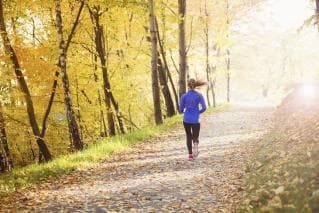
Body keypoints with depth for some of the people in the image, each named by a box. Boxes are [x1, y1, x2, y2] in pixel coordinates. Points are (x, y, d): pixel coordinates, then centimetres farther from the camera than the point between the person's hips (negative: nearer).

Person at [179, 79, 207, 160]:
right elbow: (204, 108, -6)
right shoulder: (199, 95, -3)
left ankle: (190, 154, 15)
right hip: (195, 120, -1)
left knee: (188, 136, 17)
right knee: (195, 137, 8)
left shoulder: (184, 96, -4)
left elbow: (181, 109, -3)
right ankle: (195, 144, -27)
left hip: (186, 120, 1)